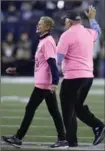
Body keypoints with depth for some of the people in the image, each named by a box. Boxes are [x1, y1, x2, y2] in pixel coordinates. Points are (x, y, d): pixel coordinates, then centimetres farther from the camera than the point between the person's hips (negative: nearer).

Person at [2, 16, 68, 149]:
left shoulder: (48, 42, -13)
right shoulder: (43, 41, 17)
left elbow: (52, 63, -22)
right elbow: (35, 62, 24)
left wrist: (54, 82, -30)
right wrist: (16, 69, 26)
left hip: (43, 84, -9)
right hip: (47, 83, 9)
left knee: (30, 109, -2)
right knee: (54, 112, 7)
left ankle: (18, 138, 4)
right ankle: (62, 140, 6)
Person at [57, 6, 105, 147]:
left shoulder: (67, 35, -10)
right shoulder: (89, 33, 11)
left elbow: (58, 57, -14)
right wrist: (92, 18, 50)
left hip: (73, 77, -8)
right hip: (88, 76, 8)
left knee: (68, 110, 0)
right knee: (78, 107, 19)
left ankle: (71, 141, 0)